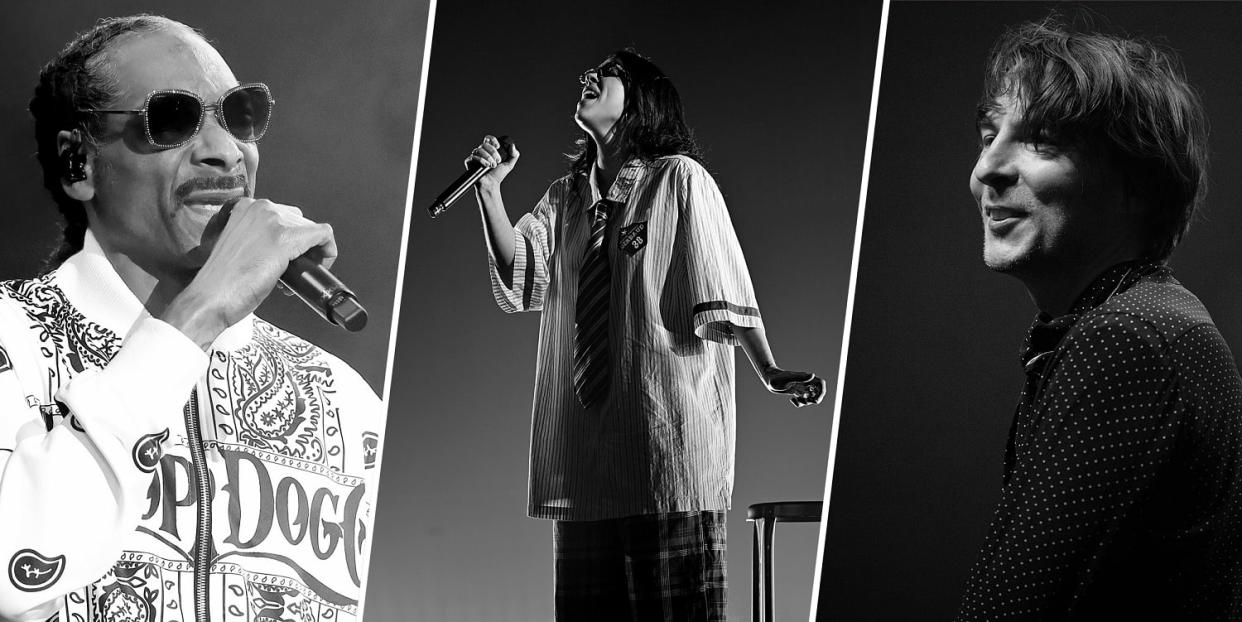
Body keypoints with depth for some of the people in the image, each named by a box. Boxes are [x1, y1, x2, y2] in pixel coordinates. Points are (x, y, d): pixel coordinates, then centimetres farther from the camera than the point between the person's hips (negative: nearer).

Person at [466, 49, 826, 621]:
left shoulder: (680, 180, 3)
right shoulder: (565, 197, 17)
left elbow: (723, 289, -2)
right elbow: (519, 279, 3)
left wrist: (769, 373, -11)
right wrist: (490, 191, -8)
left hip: (668, 432, -5)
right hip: (582, 440, 5)